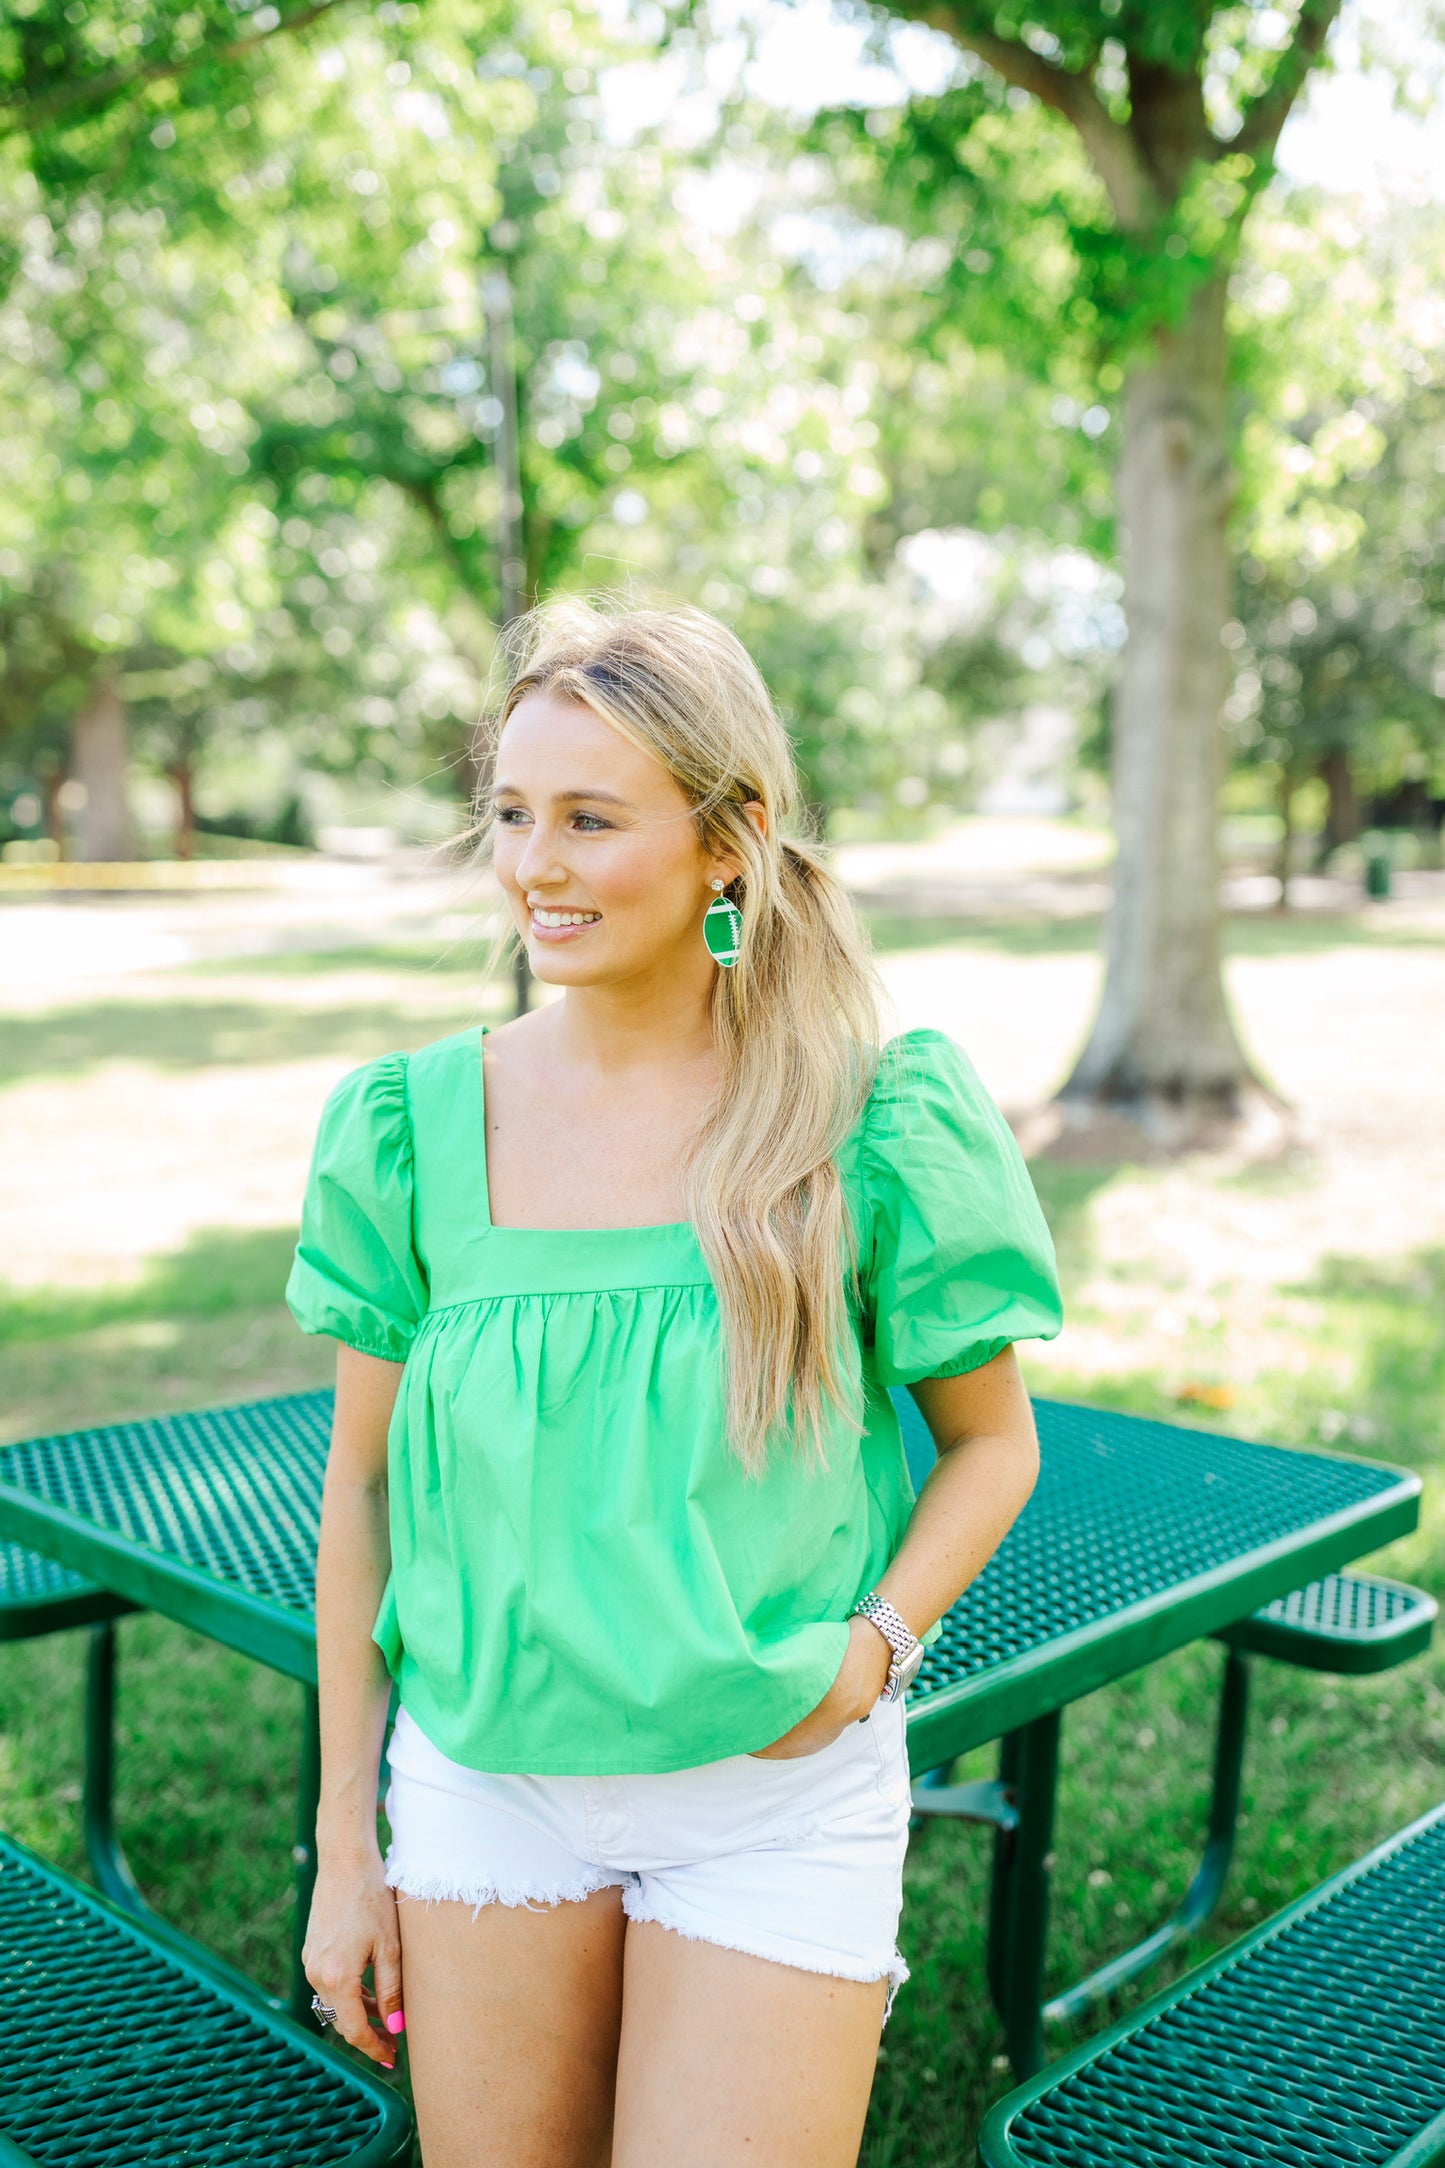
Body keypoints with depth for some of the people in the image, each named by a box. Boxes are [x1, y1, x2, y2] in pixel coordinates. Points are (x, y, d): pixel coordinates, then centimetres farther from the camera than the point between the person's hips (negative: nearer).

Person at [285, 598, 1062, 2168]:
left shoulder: (878, 1121, -11)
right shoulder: (416, 1125, -5)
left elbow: (992, 1441, 2)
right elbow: (362, 1487, 3)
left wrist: (876, 1642, -16)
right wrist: (346, 1847, 6)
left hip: (777, 1794, -2)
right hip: (483, 1786, 3)